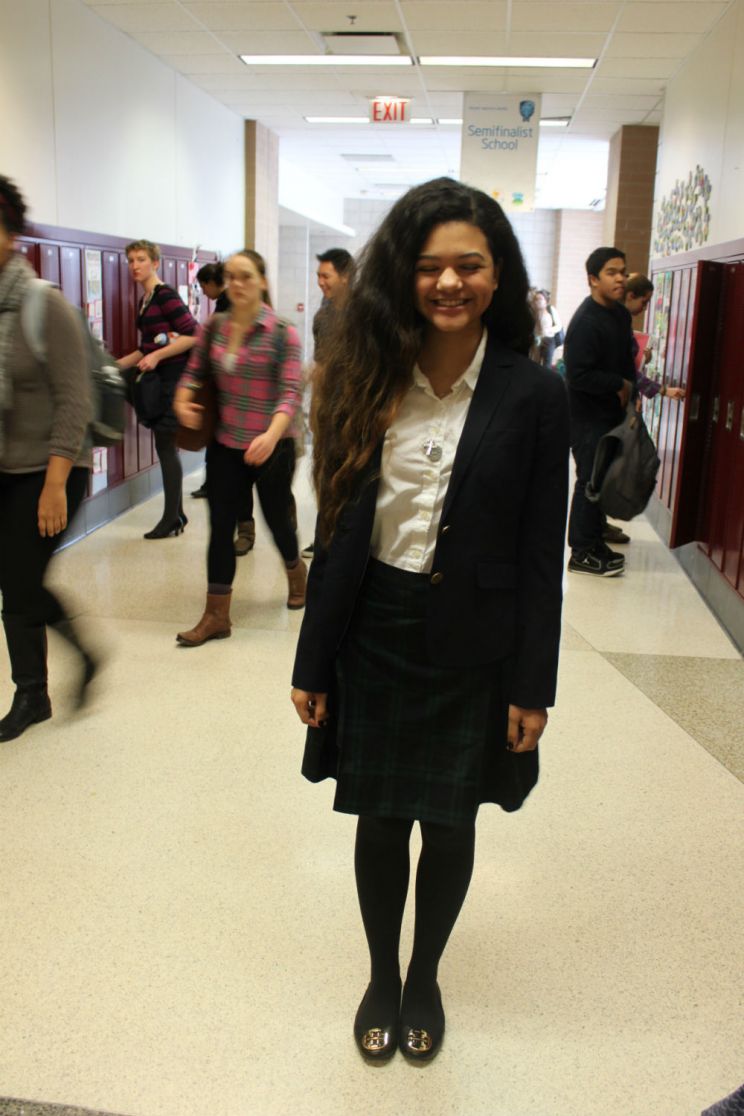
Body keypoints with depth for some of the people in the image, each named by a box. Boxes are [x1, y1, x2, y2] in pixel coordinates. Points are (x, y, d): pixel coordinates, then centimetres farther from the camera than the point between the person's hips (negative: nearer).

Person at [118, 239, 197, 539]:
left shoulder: (166, 295, -11)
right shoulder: (145, 300, 16)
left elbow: (193, 335, -18)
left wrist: (157, 356, -22)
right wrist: (117, 365, 18)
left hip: (173, 376, -9)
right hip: (156, 378, 9)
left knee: (166, 446, -4)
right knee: (166, 446, 11)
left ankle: (171, 519, 5)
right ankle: (176, 515, 19)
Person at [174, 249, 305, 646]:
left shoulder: (282, 333, -11)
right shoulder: (214, 327, 3)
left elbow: (290, 391, -17)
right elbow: (195, 370, 13)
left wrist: (271, 435, -33)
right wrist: (183, 400, -8)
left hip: (271, 446, -4)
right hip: (225, 445, 4)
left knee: (277, 520, 13)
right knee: (220, 526, 2)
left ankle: (296, 573, 46)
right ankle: (216, 616, 11)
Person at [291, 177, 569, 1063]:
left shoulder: (534, 396, -8)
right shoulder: (366, 379, -2)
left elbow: (541, 555, -5)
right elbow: (336, 533, 0)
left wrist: (532, 685, -5)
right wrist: (311, 664, 1)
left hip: (472, 649, -1)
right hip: (374, 636, 2)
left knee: (449, 826, 14)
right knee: (379, 822, 14)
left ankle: (425, 977, 42)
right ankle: (381, 976, 41)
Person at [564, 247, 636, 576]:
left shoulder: (620, 314, 10)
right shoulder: (585, 322, -20)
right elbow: (579, 376, -25)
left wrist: (630, 391, 4)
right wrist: (620, 385, -15)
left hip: (612, 412, 9)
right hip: (588, 416, -8)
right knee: (590, 479, -5)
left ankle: (596, 526, 37)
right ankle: (583, 552, 3)